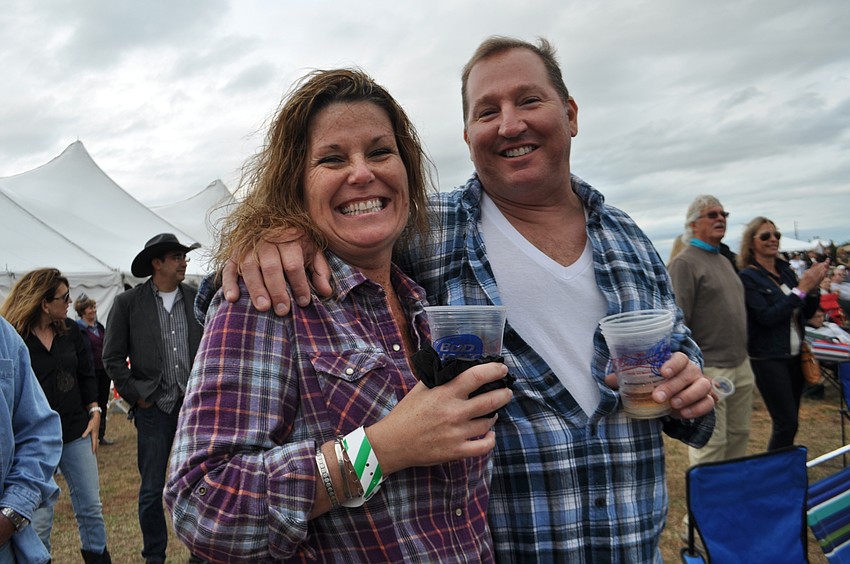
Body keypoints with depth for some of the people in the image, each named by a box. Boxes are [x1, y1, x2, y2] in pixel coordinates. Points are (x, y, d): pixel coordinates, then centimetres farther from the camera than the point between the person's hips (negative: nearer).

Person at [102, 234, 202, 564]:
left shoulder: (197, 298, 3)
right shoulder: (127, 303, -1)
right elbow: (112, 357, 2)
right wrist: (136, 395, -2)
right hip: (154, 407, -1)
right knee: (152, 488, 8)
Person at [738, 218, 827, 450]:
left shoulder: (785, 270, 9)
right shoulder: (748, 277, -11)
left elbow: (807, 313, 12)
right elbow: (767, 317, -20)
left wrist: (814, 286, -5)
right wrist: (801, 288, -19)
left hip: (794, 355, 7)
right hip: (769, 359, -7)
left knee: (790, 421, 13)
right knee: (786, 424, -5)